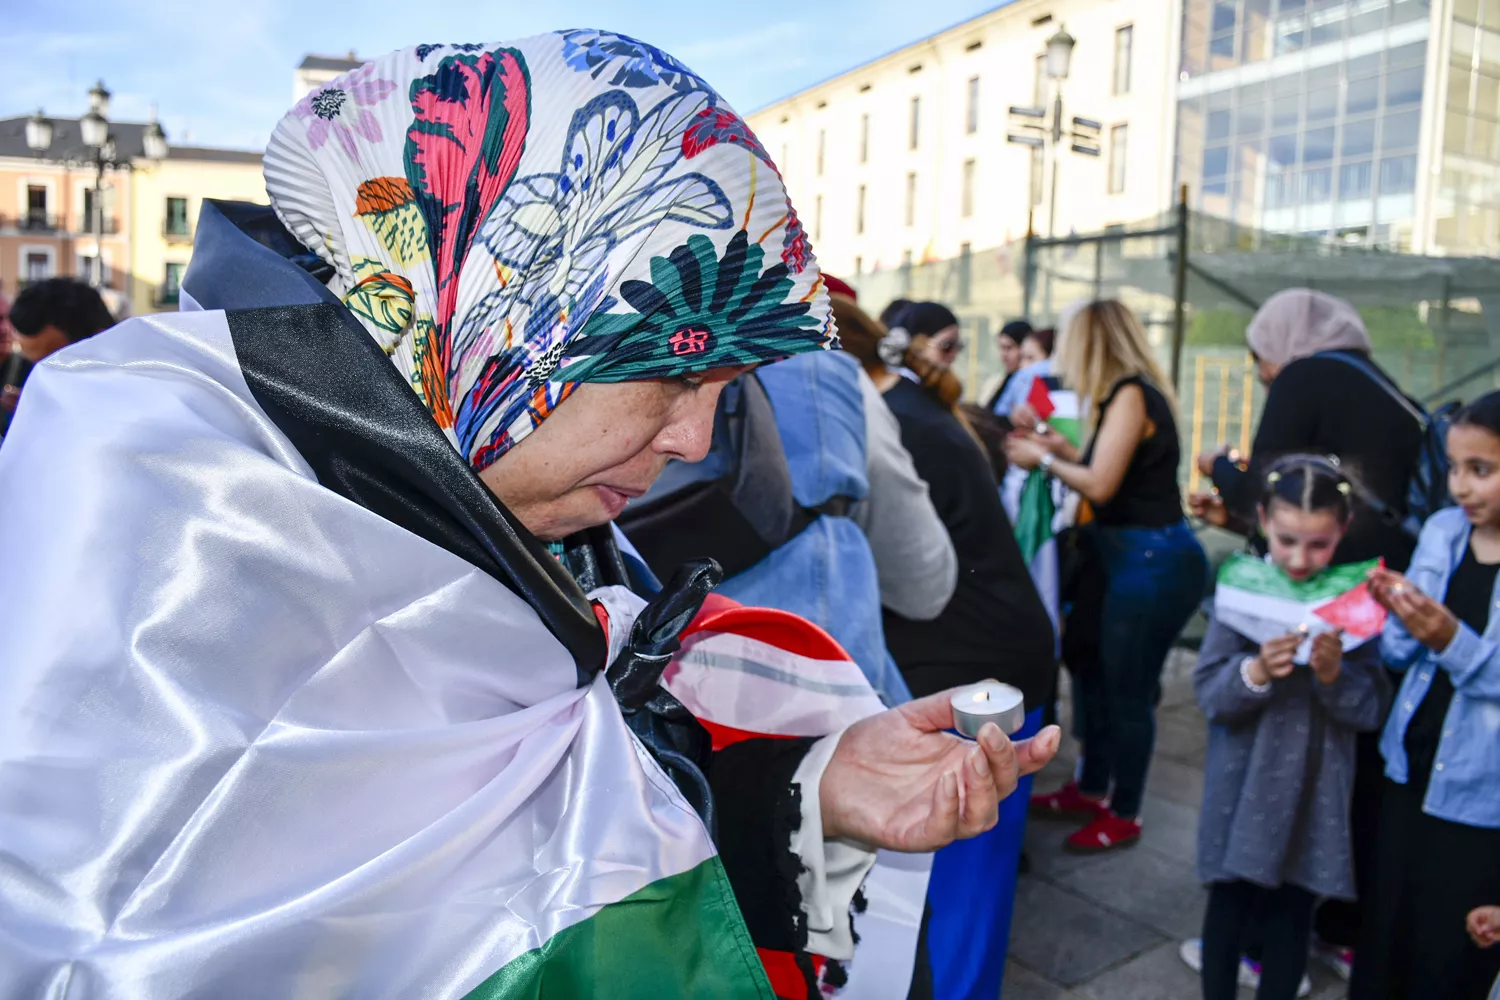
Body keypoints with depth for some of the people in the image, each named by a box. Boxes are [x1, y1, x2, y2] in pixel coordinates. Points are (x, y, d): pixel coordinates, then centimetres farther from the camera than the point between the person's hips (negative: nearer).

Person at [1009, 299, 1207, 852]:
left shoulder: (1130, 394, -16)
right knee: (1092, 669, 18)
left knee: (1129, 691, 2)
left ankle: (1124, 815, 19)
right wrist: (1065, 449, 16)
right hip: (1130, 555, 10)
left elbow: (1100, 485, -19)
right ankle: (1092, 788, 34)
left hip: (1152, 559, -10)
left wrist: (1044, 460, -6)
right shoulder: (1131, 393, 12)